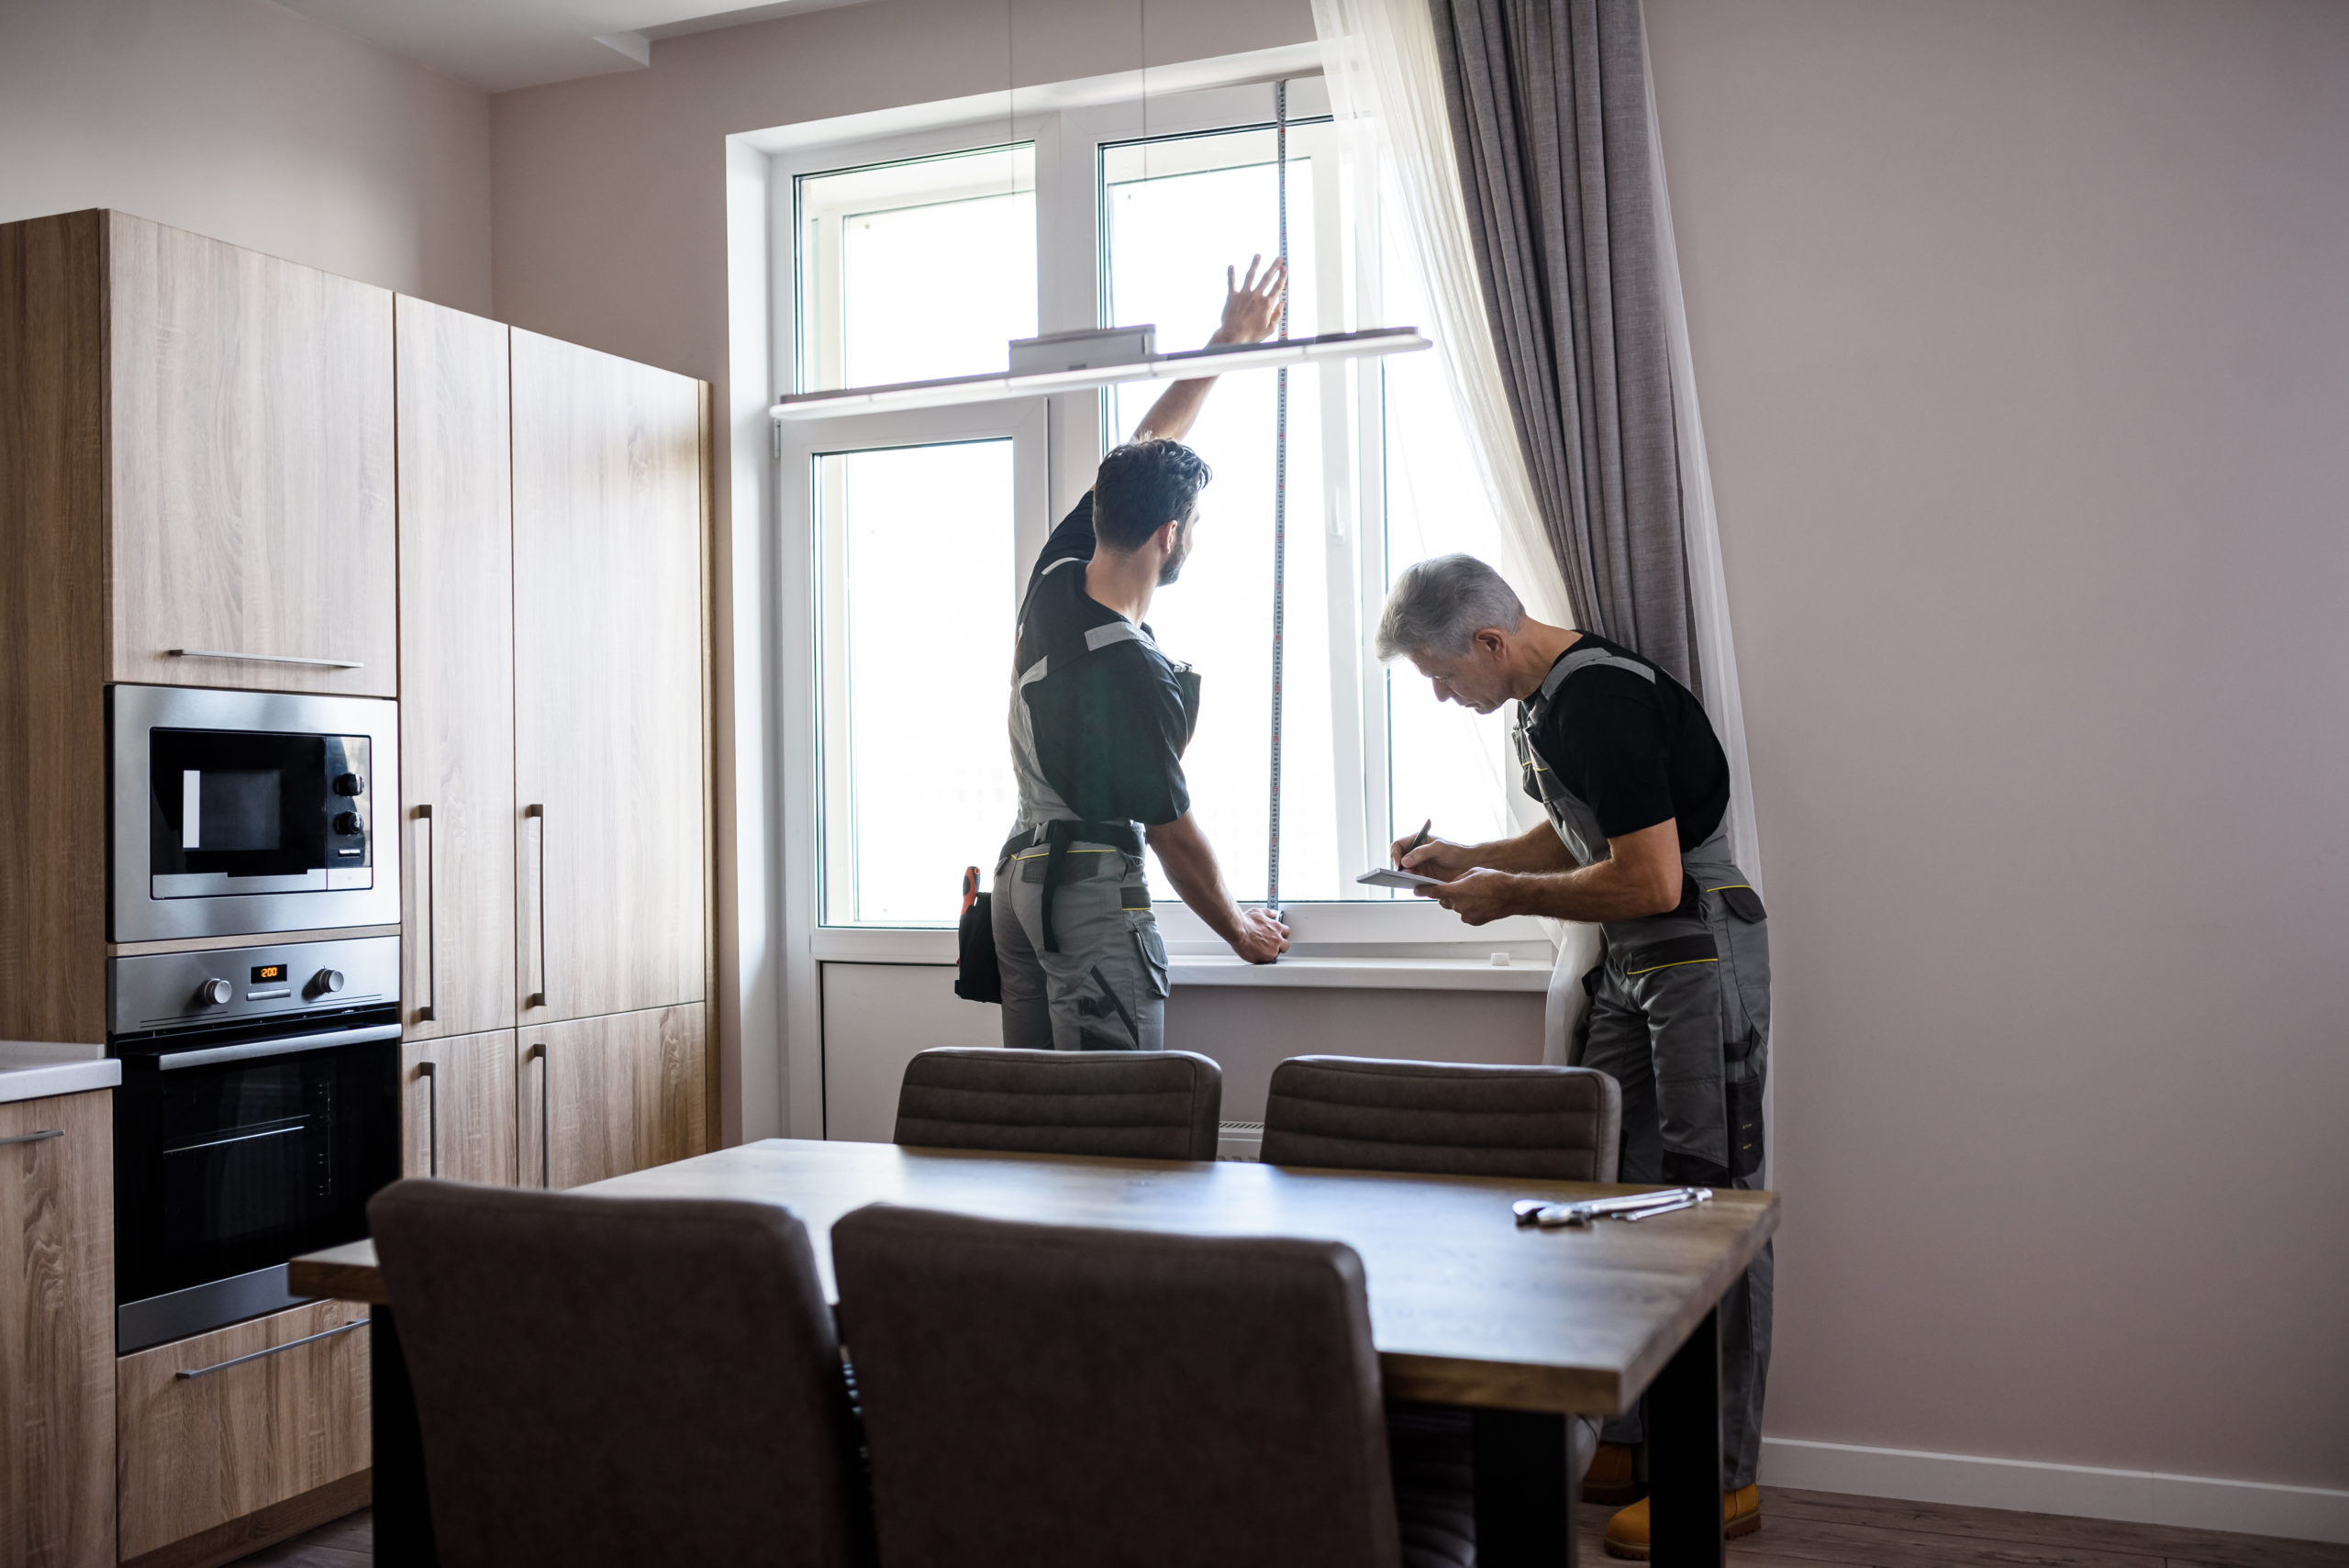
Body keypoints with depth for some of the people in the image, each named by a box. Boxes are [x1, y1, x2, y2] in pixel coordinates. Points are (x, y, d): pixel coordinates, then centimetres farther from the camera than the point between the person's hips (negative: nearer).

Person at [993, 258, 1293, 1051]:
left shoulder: (1054, 577, 0)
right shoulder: (1136, 674, -23)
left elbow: (1142, 449, 13)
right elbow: (1175, 835, -13)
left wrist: (1228, 341, 21)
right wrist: (1238, 930, 3)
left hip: (1020, 874, 9)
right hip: (1095, 891, -9)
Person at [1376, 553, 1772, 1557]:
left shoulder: (1603, 697, -22)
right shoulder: (1546, 698, 10)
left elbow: (1649, 880, -24)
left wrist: (1508, 895, -12)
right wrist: (1468, 858, 10)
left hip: (1702, 957, -10)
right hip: (1629, 967, 10)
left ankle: (1723, 1477, 4)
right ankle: (1627, 1444, 18)